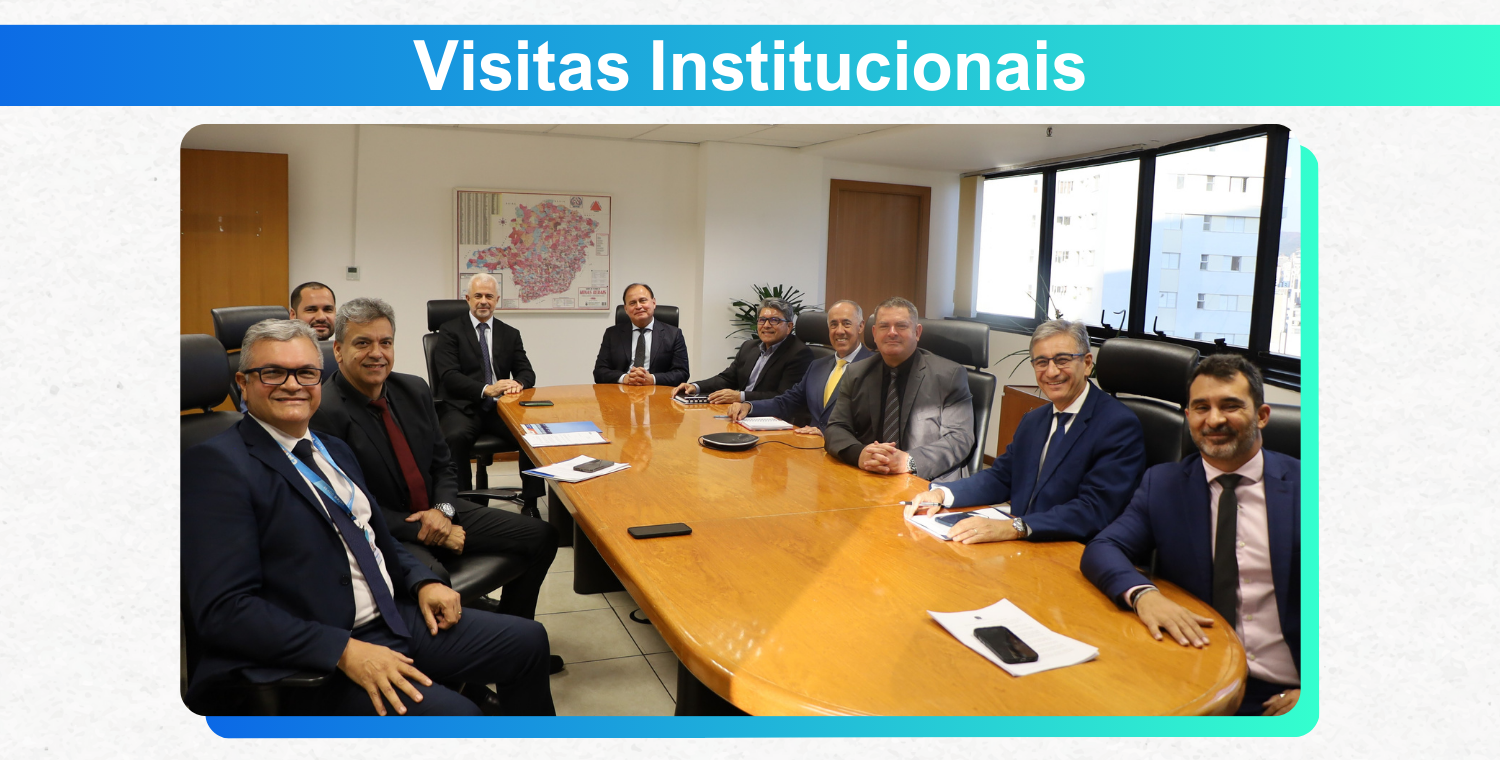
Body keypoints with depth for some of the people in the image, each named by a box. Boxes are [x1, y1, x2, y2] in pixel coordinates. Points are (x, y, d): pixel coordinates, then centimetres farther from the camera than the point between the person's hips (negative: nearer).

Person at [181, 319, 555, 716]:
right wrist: (344, 651, -25)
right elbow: (222, 608, -19)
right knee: (456, 713, -27)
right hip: (319, 662, -8)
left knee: (528, 641, 3)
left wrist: (422, 580, 4)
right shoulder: (215, 463, -11)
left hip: (397, 617, 8)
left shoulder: (335, 450, 16)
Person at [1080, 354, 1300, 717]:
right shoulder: (1162, 483, 8)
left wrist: (1312, 689, -10)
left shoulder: (1301, 484, 3)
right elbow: (1101, 550, 0)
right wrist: (1142, 594, -22)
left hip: (1282, 694, -1)